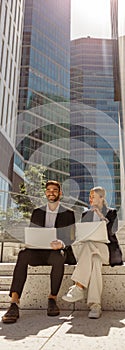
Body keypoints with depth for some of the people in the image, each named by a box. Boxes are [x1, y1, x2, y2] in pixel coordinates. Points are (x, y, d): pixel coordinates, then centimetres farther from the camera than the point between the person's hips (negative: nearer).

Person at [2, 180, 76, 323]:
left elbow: (71, 239, 2)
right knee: (23, 254, -31)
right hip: (38, 252, 2)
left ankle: (52, 298, -21)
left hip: (56, 252, -2)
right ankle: (14, 302, -37)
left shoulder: (68, 213, 7)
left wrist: (61, 244, -21)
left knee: (59, 257, -37)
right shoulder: (37, 212, 15)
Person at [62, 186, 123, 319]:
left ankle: (78, 288, -41)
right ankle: (95, 305, -40)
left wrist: (101, 216, -11)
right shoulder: (86, 214, 22)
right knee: (95, 260, -36)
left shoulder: (111, 213, 11)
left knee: (88, 245, -37)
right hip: (88, 247, 3)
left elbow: (112, 231, -4)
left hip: (106, 249, -2)